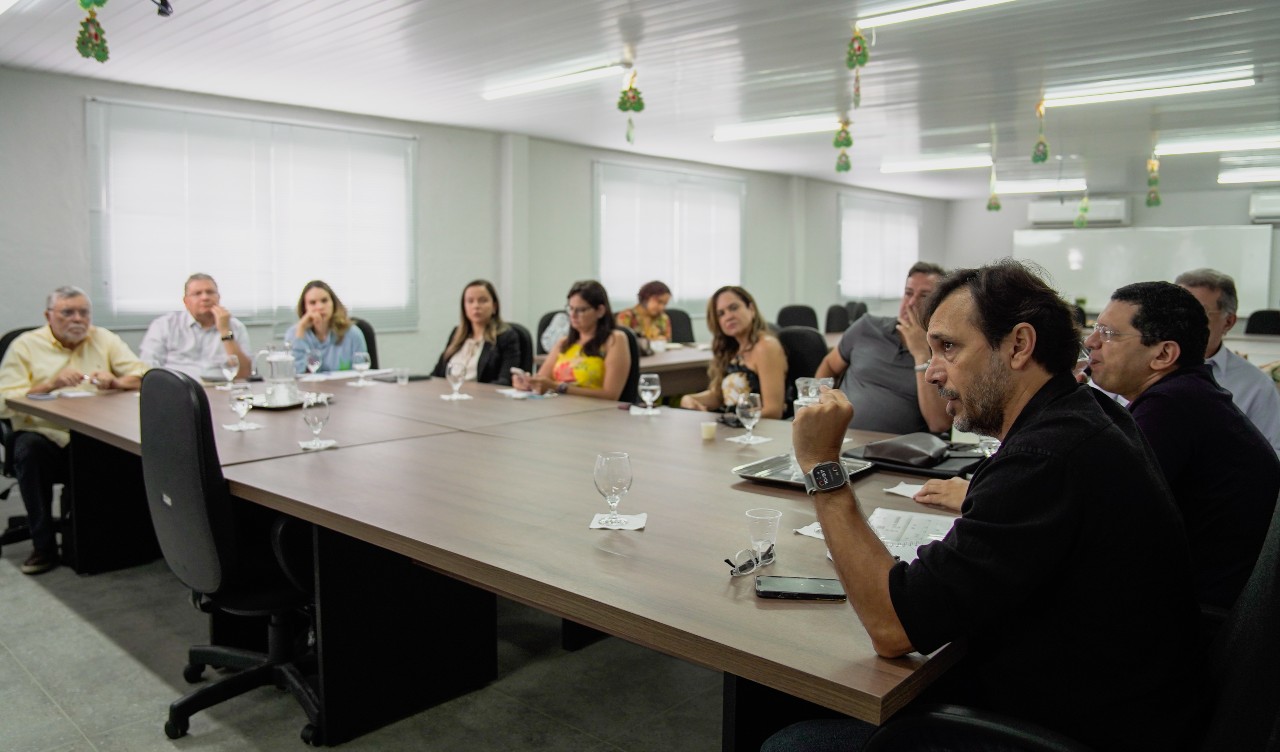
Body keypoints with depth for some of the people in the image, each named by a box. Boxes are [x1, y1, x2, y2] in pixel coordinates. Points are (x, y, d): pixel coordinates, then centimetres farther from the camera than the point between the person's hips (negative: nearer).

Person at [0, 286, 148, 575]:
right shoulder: (25, 346, 6)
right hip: (45, 436, -1)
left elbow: (143, 375, 2)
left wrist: (114, 382, -18)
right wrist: (50, 384, -18)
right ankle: (44, 546, -17)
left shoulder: (104, 339, 13)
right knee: (28, 449, -33)